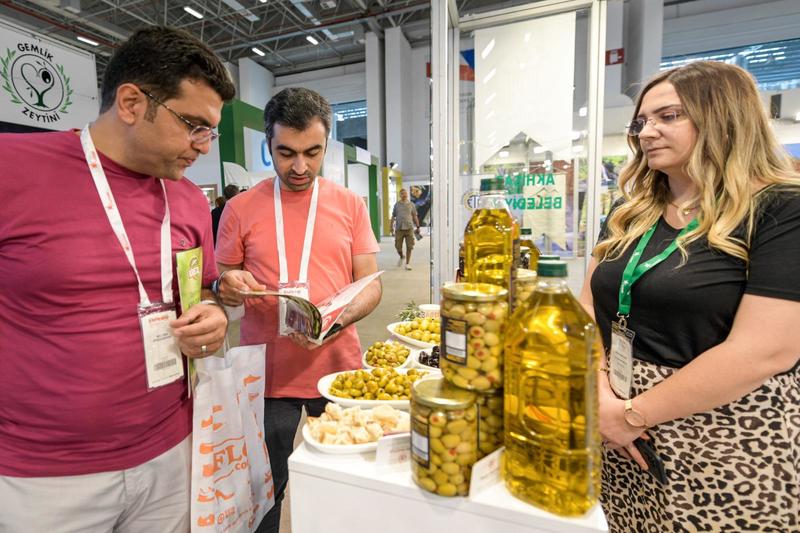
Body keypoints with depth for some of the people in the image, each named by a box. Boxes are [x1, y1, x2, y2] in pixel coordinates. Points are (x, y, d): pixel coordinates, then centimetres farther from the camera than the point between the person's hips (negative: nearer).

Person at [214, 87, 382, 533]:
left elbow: (371, 285, 0)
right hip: (267, 374, 0)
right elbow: (220, 285, 8)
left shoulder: (351, 205, 2)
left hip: (339, 367, 1)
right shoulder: (240, 209, 1)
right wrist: (227, 286, -15)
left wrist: (338, 317, -19)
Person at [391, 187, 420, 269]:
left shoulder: (411, 205, 10)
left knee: (409, 247, -3)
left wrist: (417, 227, 8)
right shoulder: (397, 205, 9)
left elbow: (414, 217, 12)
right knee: (398, 246, 0)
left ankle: (407, 264, 7)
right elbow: (393, 217, 11)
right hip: (399, 228, 0)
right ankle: (401, 257, 31)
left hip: (409, 228, 0)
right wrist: (391, 227, 2)